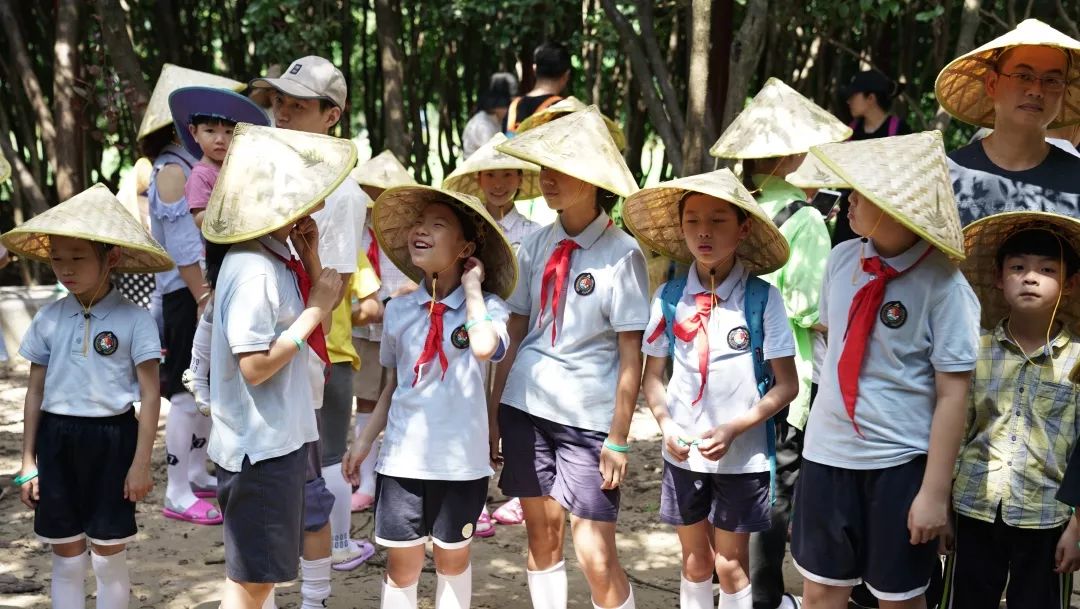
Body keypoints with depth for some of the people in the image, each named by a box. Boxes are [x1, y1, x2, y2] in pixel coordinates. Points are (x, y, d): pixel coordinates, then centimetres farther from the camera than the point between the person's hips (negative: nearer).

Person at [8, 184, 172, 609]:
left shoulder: (134, 320, -7)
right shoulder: (48, 319, 3)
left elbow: (149, 394, -6)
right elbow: (36, 391, 10)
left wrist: (141, 462, -9)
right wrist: (28, 460, 9)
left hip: (112, 439, -3)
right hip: (57, 439, 3)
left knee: (108, 558, 5)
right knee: (66, 559, 9)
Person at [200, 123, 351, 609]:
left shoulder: (281, 256, 6)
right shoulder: (252, 271, -22)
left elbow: (315, 332, 13)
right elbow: (255, 367, -25)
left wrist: (311, 261, 1)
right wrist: (315, 308, -18)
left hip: (285, 436, 9)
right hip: (259, 445, -9)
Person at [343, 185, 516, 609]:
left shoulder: (487, 306, -9)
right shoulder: (399, 310, 2)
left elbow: (484, 348, -32)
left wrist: (471, 288, -19)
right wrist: (365, 441, 9)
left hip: (461, 460, -2)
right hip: (403, 458, 2)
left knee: (453, 558, 15)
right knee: (402, 563, 7)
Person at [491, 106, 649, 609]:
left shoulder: (621, 254, -8)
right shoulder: (535, 246, 5)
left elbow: (631, 355, -8)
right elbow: (514, 336, 9)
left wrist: (618, 440, -10)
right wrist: (493, 413, 5)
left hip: (588, 416, -4)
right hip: (526, 405, 4)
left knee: (596, 558, -6)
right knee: (542, 535, 12)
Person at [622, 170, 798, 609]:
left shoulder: (762, 299, -10)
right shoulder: (669, 297, -2)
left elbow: (786, 385, -8)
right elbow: (652, 375, 6)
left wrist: (733, 429, -16)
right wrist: (666, 425, -10)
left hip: (741, 454, -2)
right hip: (683, 452, 3)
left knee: (730, 563, 7)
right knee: (695, 560, 14)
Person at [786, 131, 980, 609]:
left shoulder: (942, 286, -16)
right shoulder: (842, 260, 0)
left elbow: (953, 393, -15)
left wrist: (935, 491, -15)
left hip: (900, 463, -5)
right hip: (827, 453, 5)